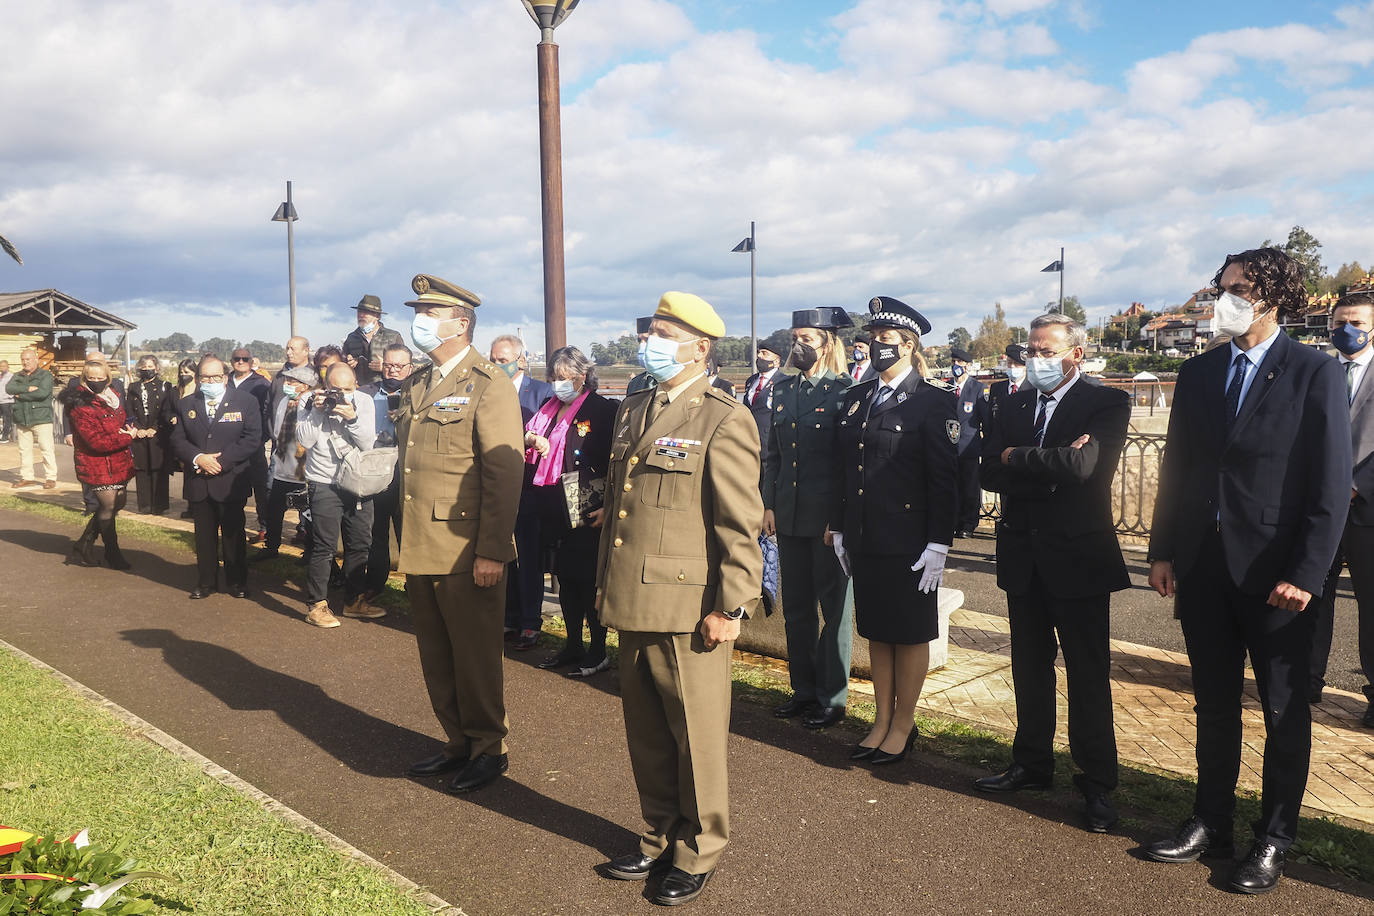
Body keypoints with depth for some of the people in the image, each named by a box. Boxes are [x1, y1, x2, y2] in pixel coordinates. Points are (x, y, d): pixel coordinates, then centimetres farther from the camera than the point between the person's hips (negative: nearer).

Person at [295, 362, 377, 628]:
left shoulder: (364, 401, 1)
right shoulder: (310, 402, -3)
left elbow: (368, 443, -6)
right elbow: (305, 440, -11)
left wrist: (352, 417, -20)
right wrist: (317, 411, -20)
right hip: (325, 484, -4)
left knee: (360, 544, 10)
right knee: (324, 546, -6)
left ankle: (353, 601, 25)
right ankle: (316, 605, 5)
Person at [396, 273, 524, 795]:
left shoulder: (488, 386, -9)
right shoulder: (416, 386, 14)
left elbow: (505, 474, -15)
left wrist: (492, 552, -19)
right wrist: (405, 545, 14)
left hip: (467, 554, -7)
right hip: (421, 552, 7)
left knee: (475, 657, 5)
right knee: (436, 658, 15)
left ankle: (489, 749, 21)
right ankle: (458, 742, 31)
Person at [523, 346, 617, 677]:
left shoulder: (602, 409, -8)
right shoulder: (550, 408, 14)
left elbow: (614, 462, -12)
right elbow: (524, 435, 13)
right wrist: (532, 439, -11)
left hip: (587, 511, -7)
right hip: (555, 510, 7)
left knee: (590, 579, -1)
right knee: (565, 577, 13)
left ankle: (598, 652, 10)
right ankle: (573, 645, 26)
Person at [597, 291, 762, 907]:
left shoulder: (723, 421, -11)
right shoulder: (634, 410, 12)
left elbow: (740, 527, -13)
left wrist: (728, 608, -14)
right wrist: (607, 583, 16)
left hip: (688, 611, -7)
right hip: (633, 604, 7)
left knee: (696, 737, 8)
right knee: (646, 733, 17)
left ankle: (699, 852, 26)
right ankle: (660, 838, 35)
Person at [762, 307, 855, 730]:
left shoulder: (845, 391, -8)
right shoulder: (783, 389, 11)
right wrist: (769, 504, 9)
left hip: (829, 517, -6)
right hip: (789, 516, 6)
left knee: (835, 608, 4)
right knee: (795, 607, 14)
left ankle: (831, 698, 16)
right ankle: (803, 690, 27)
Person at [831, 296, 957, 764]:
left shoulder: (932, 402, -8)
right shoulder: (855, 398, 10)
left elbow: (944, 480, -10)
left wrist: (938, 545, -14)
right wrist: (839, 529, 10)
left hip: (908, 543, -6)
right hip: (863, 540, 6)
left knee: (910, 634, 7)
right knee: (876, 632, 15)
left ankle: (903, 725, 21)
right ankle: (882, 721, 27)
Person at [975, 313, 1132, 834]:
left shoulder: (1107, 405, -7)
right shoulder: (1010, 406, 7)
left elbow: (1081, 465, -24)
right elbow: (990, 474, -6)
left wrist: (1014, 458, -11)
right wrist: (1051, 470, -18)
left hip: (1078, 557, -5)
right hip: (1023, 556, 5)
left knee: (1089, 675, 3)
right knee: (1030, 669, 15)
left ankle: (1097, 784, 15)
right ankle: (1032, 764, 30)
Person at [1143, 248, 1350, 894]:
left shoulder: (1316, 374, -6)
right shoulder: (1197, 374, 8)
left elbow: (1331, 487, -10)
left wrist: (1306, 574, -15)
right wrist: (1162, 551, 6)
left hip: (1273, 574, -4)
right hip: (1203, 567, 4)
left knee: (1284, 711, 10)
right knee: (1214, 704, 15)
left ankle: (1275, 837, 25)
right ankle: (1211, 823, 28)